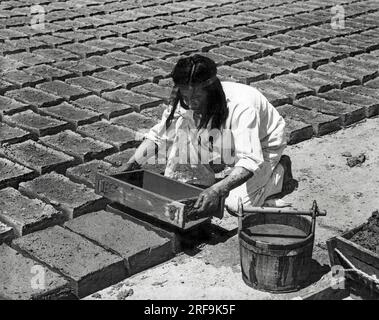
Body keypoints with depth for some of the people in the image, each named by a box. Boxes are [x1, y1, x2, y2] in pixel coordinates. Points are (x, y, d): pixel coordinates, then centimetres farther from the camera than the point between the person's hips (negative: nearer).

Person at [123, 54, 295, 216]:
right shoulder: (183, 103, -24)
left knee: (238, 204, -20)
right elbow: (157, 136, -10)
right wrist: (132, 164, -23)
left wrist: (217, 190, -60)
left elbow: (250, 162, -47)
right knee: (181, 131, -19)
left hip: (262, 145, -5)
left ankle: (280, 170, 6)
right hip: (225, 147, 5)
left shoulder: (241, 107, -41)